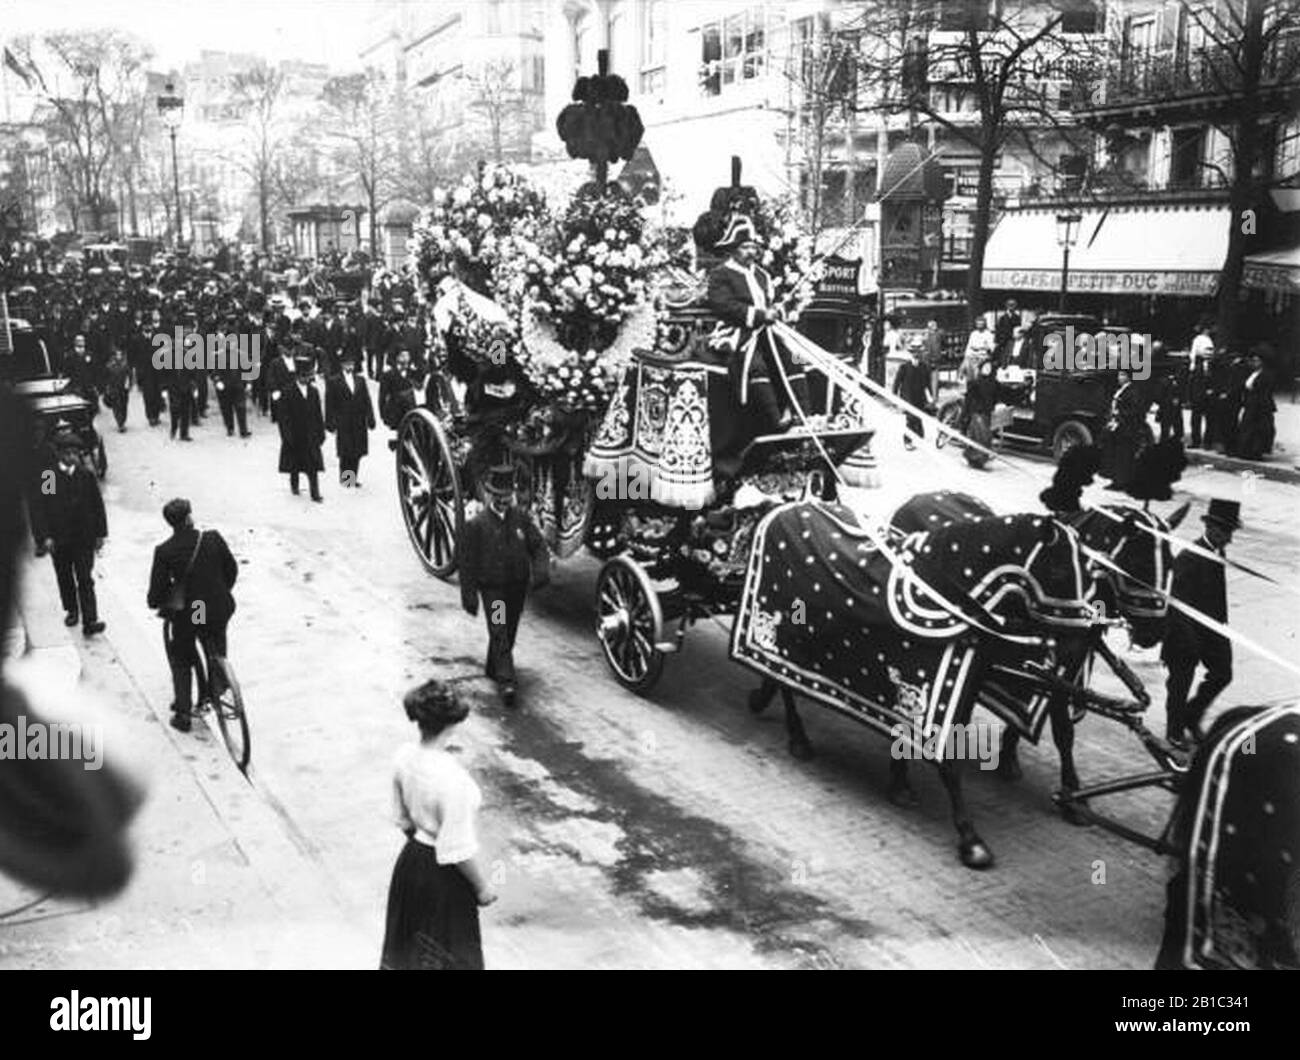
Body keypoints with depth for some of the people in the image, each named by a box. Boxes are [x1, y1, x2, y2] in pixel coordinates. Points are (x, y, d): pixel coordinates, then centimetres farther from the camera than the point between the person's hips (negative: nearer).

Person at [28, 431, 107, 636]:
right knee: (65, 578, 16)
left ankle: (89, 621, -8)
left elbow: (97, 505, 4)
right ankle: (72, 611, 36)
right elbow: (38, 508, -7)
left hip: (84, 537, 0)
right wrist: (44, 536, -13)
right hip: (59, 539, 0)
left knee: (85, 579, -5)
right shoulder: (47, 477, -8)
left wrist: (100, 534, 4)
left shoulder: (87, 475, -2)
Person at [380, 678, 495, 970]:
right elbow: (459, 850, -25)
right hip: (443, 873, -6)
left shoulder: (404, 756, -12)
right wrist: (483, 888, -10)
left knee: (409, 940, 28)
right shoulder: (453, 780, -34)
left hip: (411, 859, 6)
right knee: (446, 953, 17)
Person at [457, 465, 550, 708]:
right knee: (499, 633, -11)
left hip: (518, 586, 4)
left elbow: (538, 546, 3)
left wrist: (541, 570, -17)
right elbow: (466, 562, -7)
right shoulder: (476, 525, -9)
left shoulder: (522, 519, 1)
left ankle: (493, 668, 37)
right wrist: (469, 595, -10)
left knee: (509, 631, 16)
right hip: (491, 587, -4)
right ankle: (506, 681, -14)